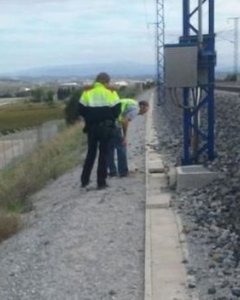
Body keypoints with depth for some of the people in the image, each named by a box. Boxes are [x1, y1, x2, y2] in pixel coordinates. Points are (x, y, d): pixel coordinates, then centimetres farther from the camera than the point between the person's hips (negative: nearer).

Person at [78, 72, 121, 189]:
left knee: (90, 153, 15)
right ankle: (101, 182, 5)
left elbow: (81, 110, 0)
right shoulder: (111, 92, -4)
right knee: (103, 154, 5)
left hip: (91, 127, 2)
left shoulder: (87, 92, 1)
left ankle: (84, 180, 14)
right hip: (106, 128, -2)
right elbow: (117, 110, -6)